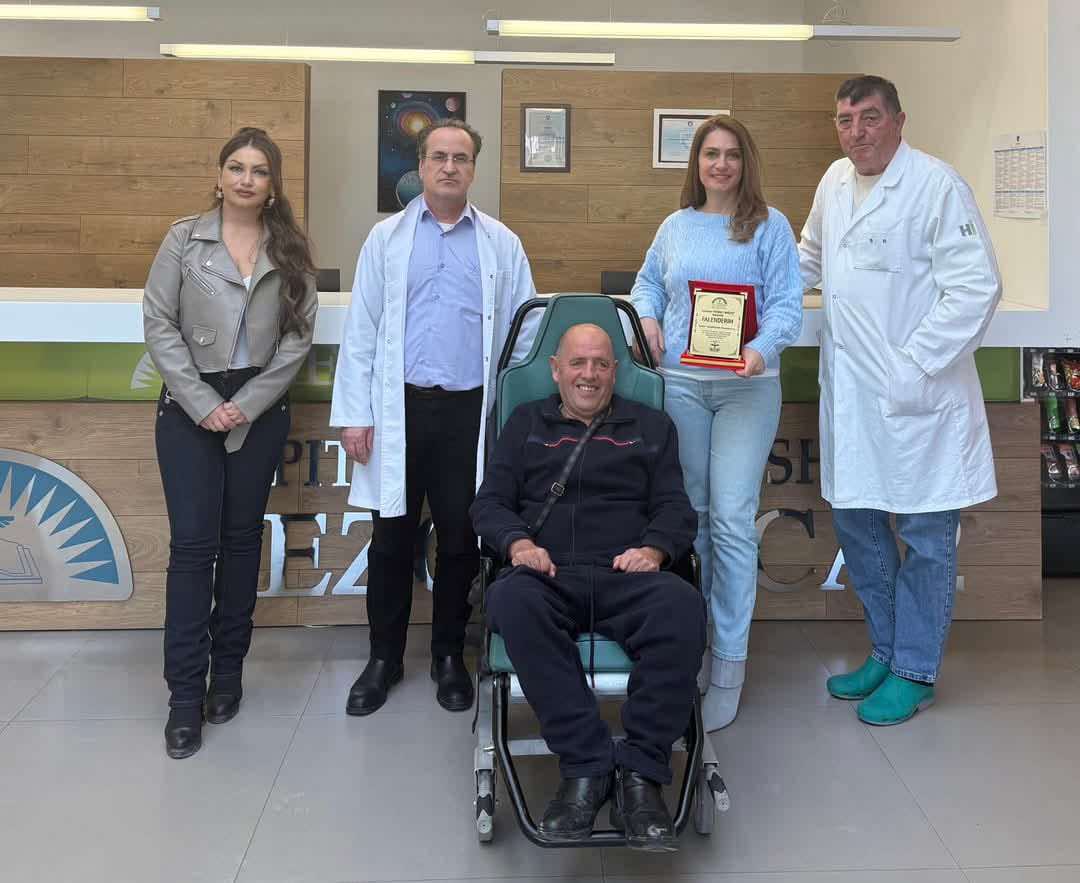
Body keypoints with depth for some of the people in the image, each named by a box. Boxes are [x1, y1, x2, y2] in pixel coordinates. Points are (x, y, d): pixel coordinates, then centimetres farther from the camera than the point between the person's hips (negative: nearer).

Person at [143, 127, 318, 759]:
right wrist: (204, 404, -10)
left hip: (260, 410, 2)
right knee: (193, 543, -5)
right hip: (191, 409, -2)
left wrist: (248, 403, -8)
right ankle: (186, 694, 1)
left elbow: (299, 335, 0)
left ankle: (228, 671, 21)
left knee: (242, 539, 8)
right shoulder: (185, 240, 1)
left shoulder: (291, 250, 5)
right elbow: (160, 326, -3)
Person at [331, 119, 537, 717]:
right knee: (392, 539, 7)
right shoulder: (387, 238, 7)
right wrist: (354, 414, -2)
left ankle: (449, 657, 24)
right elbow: (360, 331, 4)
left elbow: (523, 332, 5)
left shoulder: (501, 245, 7)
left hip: (470, 410, 0)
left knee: (460, 539, 8)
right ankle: (384, 659, 22)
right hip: (400, 407, 0)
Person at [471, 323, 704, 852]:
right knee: (512, 600, -38)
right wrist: (517, 541, -6)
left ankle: (640, 773, -31)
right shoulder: (526, 424, 26)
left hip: (627, 577, 0)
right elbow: (490, 501, 16)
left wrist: (654, 548, -8)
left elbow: (676, 508, 15)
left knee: (682, 607, -36)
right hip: (549, 575, 0)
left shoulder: (650, 427, 25)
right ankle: (586, 766, -34)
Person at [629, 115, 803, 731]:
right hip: (679, 381, 4)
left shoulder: (769, 225, 2)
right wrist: (647, 318, 4)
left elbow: (788, 301, -4)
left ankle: (729, 665, -3)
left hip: (747, 385, -4)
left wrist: (762, 349, -23)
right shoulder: (676, 226, 15)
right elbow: (648, 282, 27)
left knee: (732, 519, -10)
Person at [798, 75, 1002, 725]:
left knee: (926, 537, 5)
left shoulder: (938, 185, -12)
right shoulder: (835, 182, 10)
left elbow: (976, 287, -17)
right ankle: (887, 653, 33)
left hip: (917, 395, -7)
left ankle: (915, 672, 20)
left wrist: (914, 367, -20)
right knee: (856, 522, 15)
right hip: (851, 390, 7)